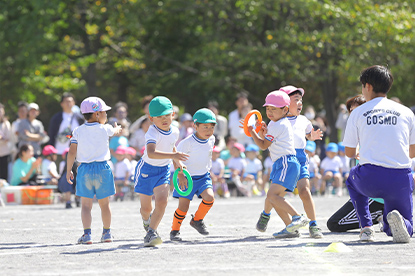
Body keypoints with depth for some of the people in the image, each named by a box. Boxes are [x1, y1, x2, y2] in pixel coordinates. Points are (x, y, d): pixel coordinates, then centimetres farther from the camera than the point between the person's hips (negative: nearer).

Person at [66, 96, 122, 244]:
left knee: (86, 205, 1)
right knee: (104, 204, 13)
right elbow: (114, 131, 23)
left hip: (84, 170, 0)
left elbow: (72, 152, -4)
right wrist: (117, 128, 47)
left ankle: (87, 234, -12)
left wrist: (68, 171, 5)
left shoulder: (78, 131, -1)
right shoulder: (105, 129, -1)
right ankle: (107, 233, 24)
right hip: (102, 168, 0)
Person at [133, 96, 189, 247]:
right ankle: (146, 218, 44)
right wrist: (172, 155, -53)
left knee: (162, 201, -18)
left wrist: (178, 162, 11)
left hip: (164, 170, 4)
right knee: (146, 207, 6)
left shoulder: (174, 132, -5)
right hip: (146, 169, -4)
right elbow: (151, 153, -46)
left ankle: (151, 232, -9)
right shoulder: (153, 133, -27)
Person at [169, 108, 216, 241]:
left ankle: (197, 220, 7)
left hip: (203, 176, 5)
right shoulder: (188, 142, -19)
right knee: (183, 205, -6)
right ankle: (175, 230, 15)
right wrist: (180, 176, -20)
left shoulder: (211, 139, 0)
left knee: (209, 197, -18)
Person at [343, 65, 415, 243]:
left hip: (370, 179, -1)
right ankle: (397, 220, -17)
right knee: (399, 230, 22)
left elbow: (349, 153, 13)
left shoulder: (358, 113, 7)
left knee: (352, 178, 37)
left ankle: (366, 227, 17)